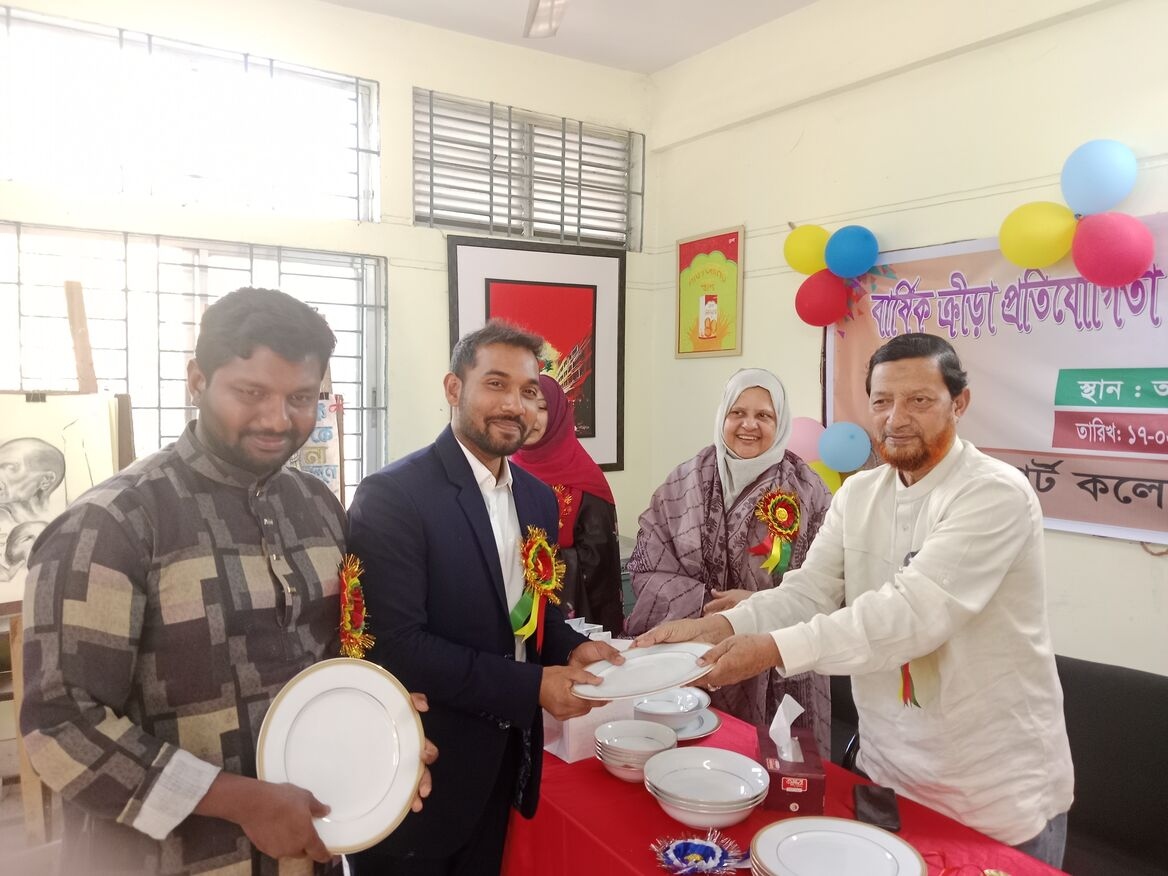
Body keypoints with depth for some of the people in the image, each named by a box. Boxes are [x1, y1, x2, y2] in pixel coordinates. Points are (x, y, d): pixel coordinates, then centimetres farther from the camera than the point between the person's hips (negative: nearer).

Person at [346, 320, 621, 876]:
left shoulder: (538, 498, 5)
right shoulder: (392, 495, -18)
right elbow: (396, 643, -23)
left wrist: (571, 649, -7)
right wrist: (532, 685, -22)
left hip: (501, 763, 7)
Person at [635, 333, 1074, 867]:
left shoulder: (995, 493, -19)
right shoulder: (857, 495, 2)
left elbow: (915, 610, -31)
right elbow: (807, 593, -7)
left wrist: (776, 648, -36)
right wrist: (721, 626, -24)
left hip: (999, 783, -5)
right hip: (886, 767, 5)